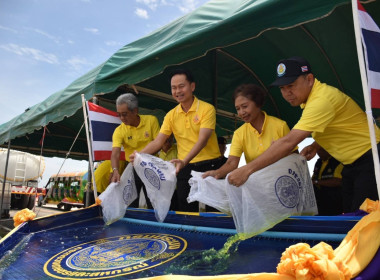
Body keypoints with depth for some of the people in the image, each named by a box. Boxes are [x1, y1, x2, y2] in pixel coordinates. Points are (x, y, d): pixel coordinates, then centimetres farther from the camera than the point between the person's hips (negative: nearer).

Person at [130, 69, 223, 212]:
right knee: (186, 210, 11)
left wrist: (184, 161, -33)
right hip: (184, 167, 4)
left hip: (209, 165, -4)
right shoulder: (171, 115, 5)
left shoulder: (207, 109, -9)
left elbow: (202, 140, -20)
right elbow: (158, 142, 2)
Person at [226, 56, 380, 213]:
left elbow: (289, 142, -36)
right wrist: (315, 145, -1)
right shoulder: (311, 97, 4)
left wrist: (247, 169, -37)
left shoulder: (322, 99, -28)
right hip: (351, 164, 9)